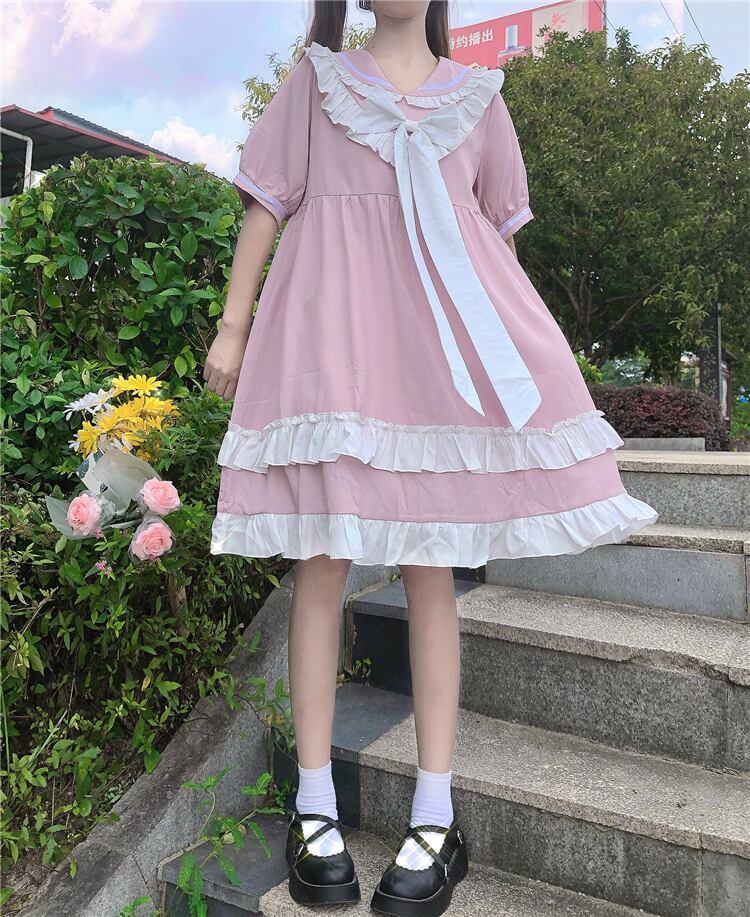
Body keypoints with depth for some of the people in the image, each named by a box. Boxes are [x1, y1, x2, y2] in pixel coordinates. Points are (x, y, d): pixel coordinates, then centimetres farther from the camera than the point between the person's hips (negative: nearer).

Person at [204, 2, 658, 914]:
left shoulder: (476, 94, 22)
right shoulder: (316, 77, 19)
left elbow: (499, 225, 21)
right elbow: (266, 203, 12)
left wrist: (513, 345, 13)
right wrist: (233, 326, 3)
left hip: (438, 326, 1)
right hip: (331, 327, -1)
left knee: (431, 564, -3)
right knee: (322, 554, -6)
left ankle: (435, 819, 4)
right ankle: (316, 809, 5)